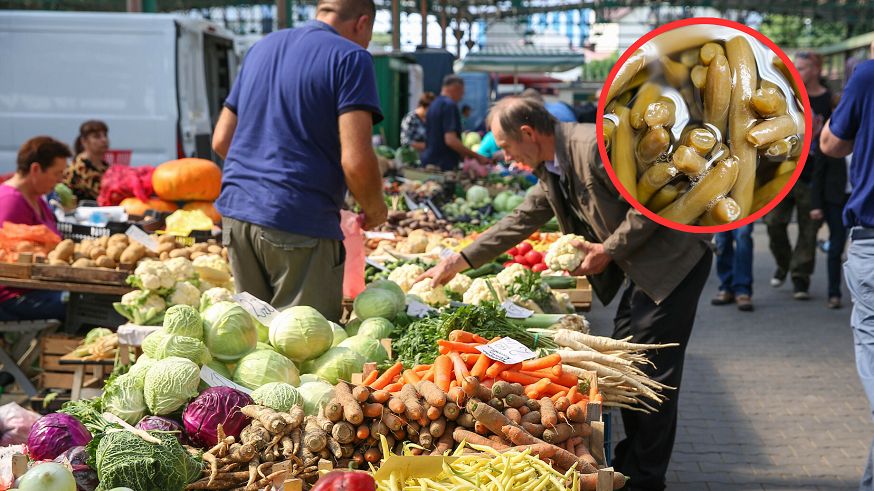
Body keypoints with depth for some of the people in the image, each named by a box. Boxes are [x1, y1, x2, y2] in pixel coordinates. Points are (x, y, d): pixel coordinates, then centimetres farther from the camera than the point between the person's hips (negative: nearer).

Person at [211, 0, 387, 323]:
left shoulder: (262, 46, 17)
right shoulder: (351, 58, -4)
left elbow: (221, 141, 19)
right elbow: (355, 160, -15)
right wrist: (374, 210, 3)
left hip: (235, 212, 7)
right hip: (301, 222, -7)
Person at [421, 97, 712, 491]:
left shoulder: (594, 146, -23)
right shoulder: (551, 170, 8)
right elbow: (520, 222, 16)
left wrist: (609, 250, -18)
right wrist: (460, 260, 15)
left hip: (675, 259, -10)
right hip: (643, 267, 10)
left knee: (653, 369, -6)